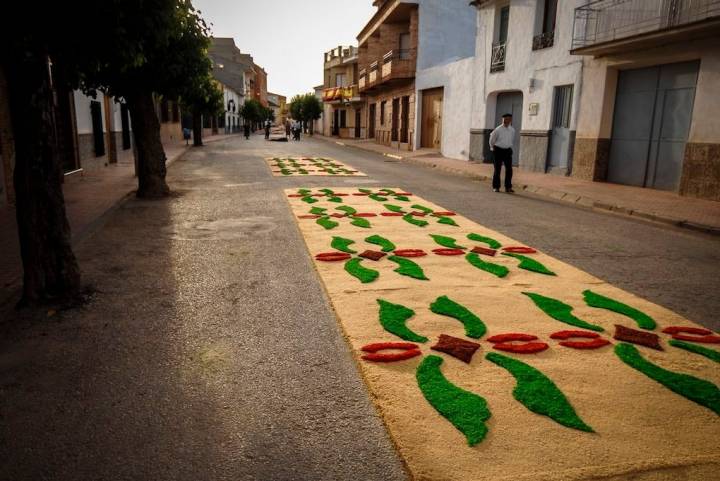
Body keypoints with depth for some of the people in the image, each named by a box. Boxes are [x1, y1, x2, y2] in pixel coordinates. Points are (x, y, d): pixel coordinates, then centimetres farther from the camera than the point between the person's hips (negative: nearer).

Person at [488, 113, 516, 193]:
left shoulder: (512, 130, 3)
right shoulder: (498, 130, -9)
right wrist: (493, 148, 16)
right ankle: (496, 187, 12)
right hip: (498, 150, -3)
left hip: (508, 151, 3)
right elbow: (492, 140, 7)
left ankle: (508, 187, 5)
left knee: (509, 169, -2)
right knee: (497, 169, 2)